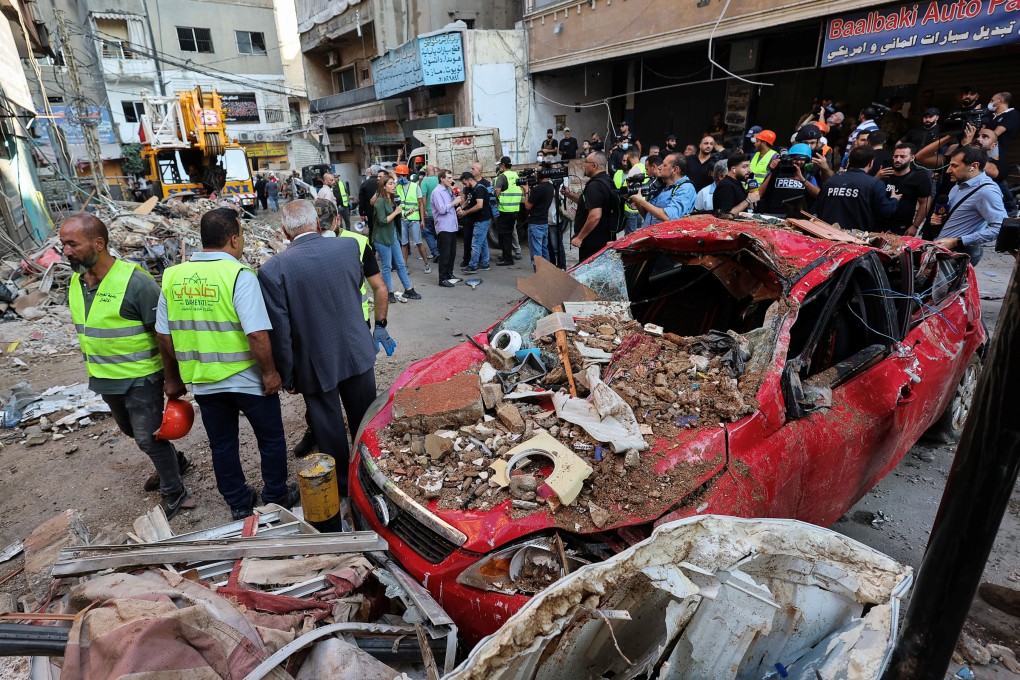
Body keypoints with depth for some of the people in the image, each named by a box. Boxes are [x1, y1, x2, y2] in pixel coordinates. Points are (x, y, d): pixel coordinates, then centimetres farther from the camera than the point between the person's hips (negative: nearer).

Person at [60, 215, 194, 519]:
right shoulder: (76, 282, 0)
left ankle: (174, 493, 19)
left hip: (141, 378, -8)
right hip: (104, 379, 8)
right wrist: (95, 369, 20)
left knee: (148, 437, 1)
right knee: (132, 430, 23)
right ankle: (174, 461, 46)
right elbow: (85, 329, 15)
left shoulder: (136, 282, -23)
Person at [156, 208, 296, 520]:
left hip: (202, 381, 5)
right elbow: (257, 334, -24)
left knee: (221, 444, 19)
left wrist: (173, 378, 16)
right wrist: (270, 371, -11)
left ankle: (238, 502, 34)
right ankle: (276, 497, 29)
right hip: (247, 379, -5)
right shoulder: (239, 275, -18)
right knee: (270, 438, 15)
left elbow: (164, 335, 5)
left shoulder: (172, 276, 0)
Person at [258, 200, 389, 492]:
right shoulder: (350, 246, -10)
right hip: (358, 354, 3)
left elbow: (279, 331, -14)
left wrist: (286, 376, -2)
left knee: (329, 429, 16)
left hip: (316, 365, -3)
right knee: (364, 421, 21)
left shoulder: (273, 269, -17)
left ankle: (343, 483, 35)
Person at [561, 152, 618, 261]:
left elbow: (595, 215, -29)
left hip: (593, 242, -10)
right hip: (603, 239, 10)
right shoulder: (606, 181, 13)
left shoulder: (595, 185, -19)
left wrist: (579, 237, -22)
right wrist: (569, 194, 17)